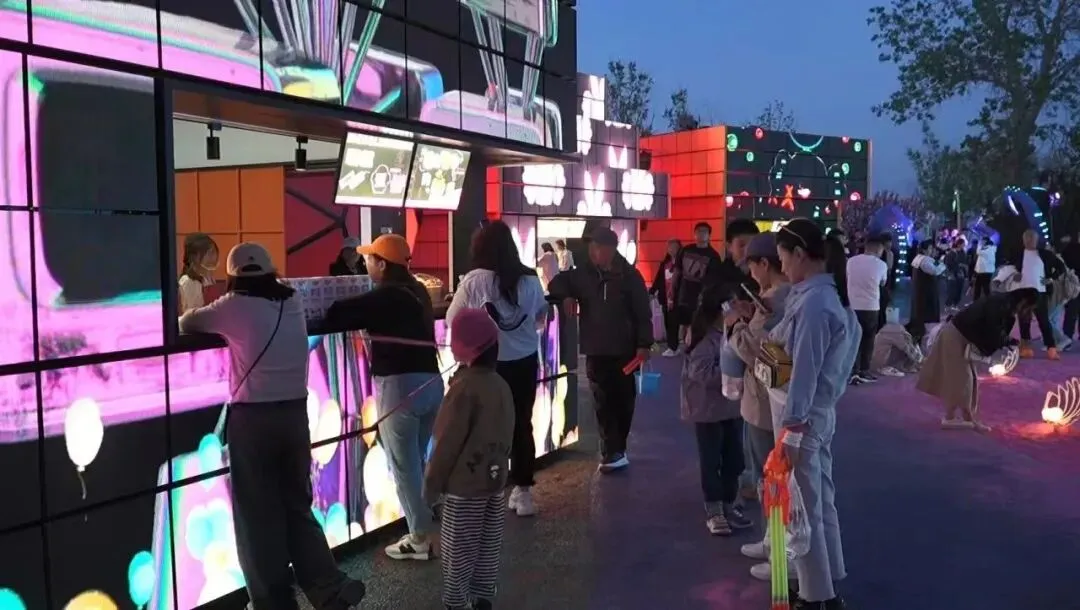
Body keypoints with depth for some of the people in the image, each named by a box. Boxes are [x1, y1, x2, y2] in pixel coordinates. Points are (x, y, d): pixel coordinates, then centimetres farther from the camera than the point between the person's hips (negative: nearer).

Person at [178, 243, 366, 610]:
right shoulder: (293, 301, 8)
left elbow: (187, 323, 9)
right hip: (295, 413, 5)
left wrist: (212, 315, 28)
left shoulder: (235, 307, -5)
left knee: (259, 515, 6)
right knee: (298, 507, 15)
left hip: (252, 418, -5)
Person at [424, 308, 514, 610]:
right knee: (488, 546, 15)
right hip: (494, 478, 8)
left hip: (464, 483, -8)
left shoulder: (465, 386, -20)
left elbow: (448, 441, -17)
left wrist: (432, 482, -8)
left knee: (458, 549, 4)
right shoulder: (501, 384, 4)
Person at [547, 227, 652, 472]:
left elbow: (643, 312, -4)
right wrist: (566, 296, -7)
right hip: (596, 350, 1)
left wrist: (644, 344, -11)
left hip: (625, 349, -1)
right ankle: (614, 452, 2)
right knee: (604, 402, -1)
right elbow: (557, 283, 15)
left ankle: (613, 450, 23)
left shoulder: (629, 275, -3)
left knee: (623, 399, 8)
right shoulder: (582, 274, 1)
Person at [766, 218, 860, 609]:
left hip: (802, 415, -10)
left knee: (803, 507, 3)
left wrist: (790, 427, -21)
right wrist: (776, 339, 5)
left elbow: (805, 370, -23)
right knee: (821, 500, 19)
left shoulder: (813, 303, -22)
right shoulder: (828, 293, 9)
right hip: (819, 410, 10)